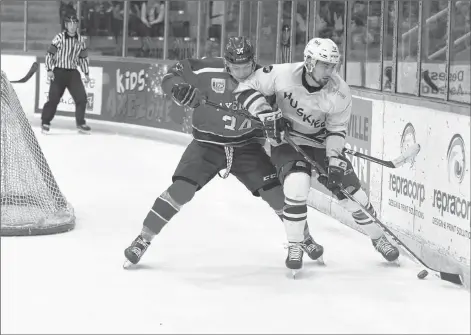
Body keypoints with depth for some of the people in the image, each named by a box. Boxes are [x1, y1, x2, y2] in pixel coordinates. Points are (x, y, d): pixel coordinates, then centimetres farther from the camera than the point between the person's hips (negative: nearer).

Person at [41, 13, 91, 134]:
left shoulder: (80, 40, 6)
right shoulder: (59, 38, -7)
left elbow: (83, 58, 16)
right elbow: (50, 54, -6)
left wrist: (86, 73, 13)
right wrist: (49, 70, -13)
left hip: (73, 73, 4)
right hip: (59, 72, -4)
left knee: (81, 98, -4)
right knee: (53, 98, -7)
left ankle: (80, 123, 11)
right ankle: (45, 123, 6)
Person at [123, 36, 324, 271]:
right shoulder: (209, 71, -18)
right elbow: (172, 76, -11)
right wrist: (180, 88, -32)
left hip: (246, 146, 2)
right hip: (208, 143, -2)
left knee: (275, 191, -6)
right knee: (181, 189, -17)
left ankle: (304, 237, 18)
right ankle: (143, 240, -3)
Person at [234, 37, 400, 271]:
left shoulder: (340, 93, -20)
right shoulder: (282, 75, -25)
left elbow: (336, 130, -9)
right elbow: (246, 89, -15)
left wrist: (335, 160, -22)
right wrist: (266, 115, -27)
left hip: (320, 140, 2)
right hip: (285, 139, -2)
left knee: (350, 188, -1)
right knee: (297, 186, -27)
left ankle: (378, 238, 23)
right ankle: (295, 246, -7)